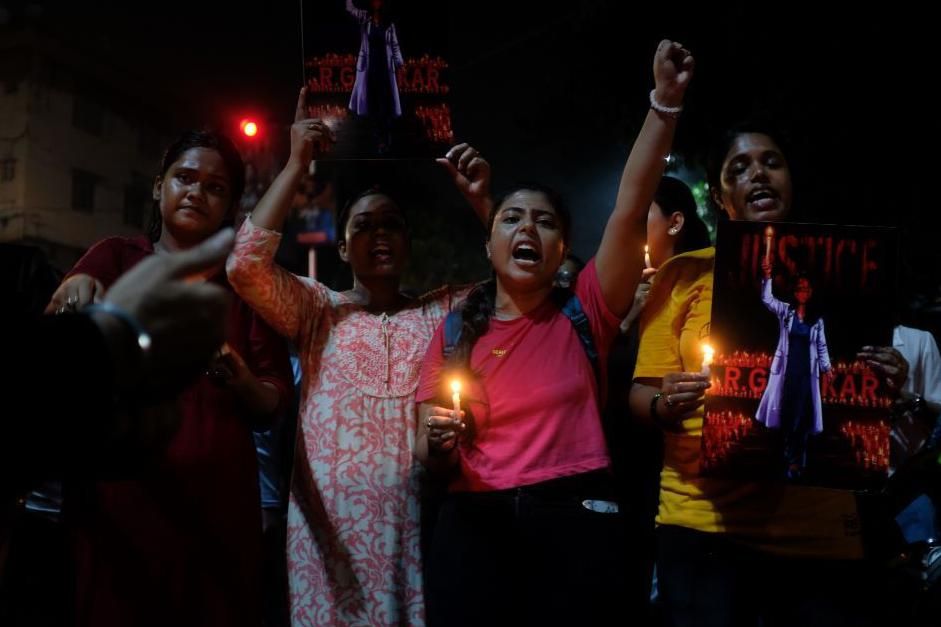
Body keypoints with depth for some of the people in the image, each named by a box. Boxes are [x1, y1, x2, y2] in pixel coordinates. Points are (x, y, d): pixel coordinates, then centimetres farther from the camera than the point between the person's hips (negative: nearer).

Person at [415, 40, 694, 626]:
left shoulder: (583, 311, 2)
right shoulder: (454, 331, 7)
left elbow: (631, 207, -10)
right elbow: (431, 460, 11)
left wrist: (666, 102, -17)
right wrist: (439, 445, -12)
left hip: (576, 520, -1)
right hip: (475, 524, 2)